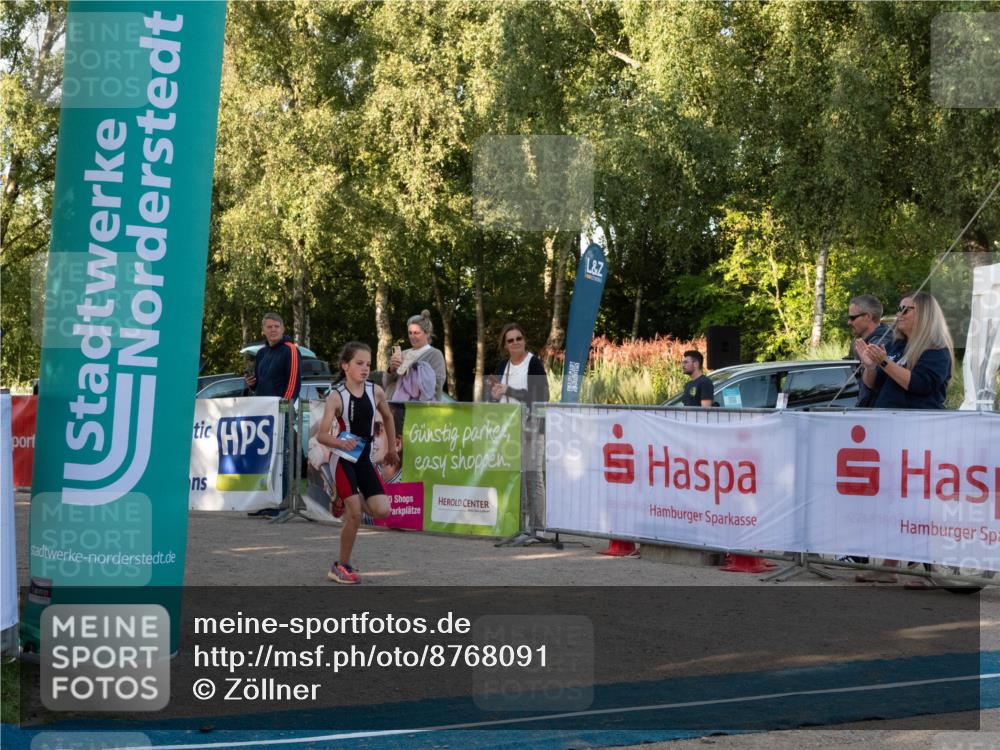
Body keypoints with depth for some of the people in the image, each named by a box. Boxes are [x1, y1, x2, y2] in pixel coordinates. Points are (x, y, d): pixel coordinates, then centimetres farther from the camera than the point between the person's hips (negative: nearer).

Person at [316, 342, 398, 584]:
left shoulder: (376, 392, -3)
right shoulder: (336, 396, -15)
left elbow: (388, 418, 17)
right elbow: (321, 434, -18)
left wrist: (391, 449, 23)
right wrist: (341, 443, -37)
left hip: (364, 458, 4)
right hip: (343, 458, -4)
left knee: (382, 511, -8)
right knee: (354, 515, -10)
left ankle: (353, 501, 25)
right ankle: (342, 566, 6)